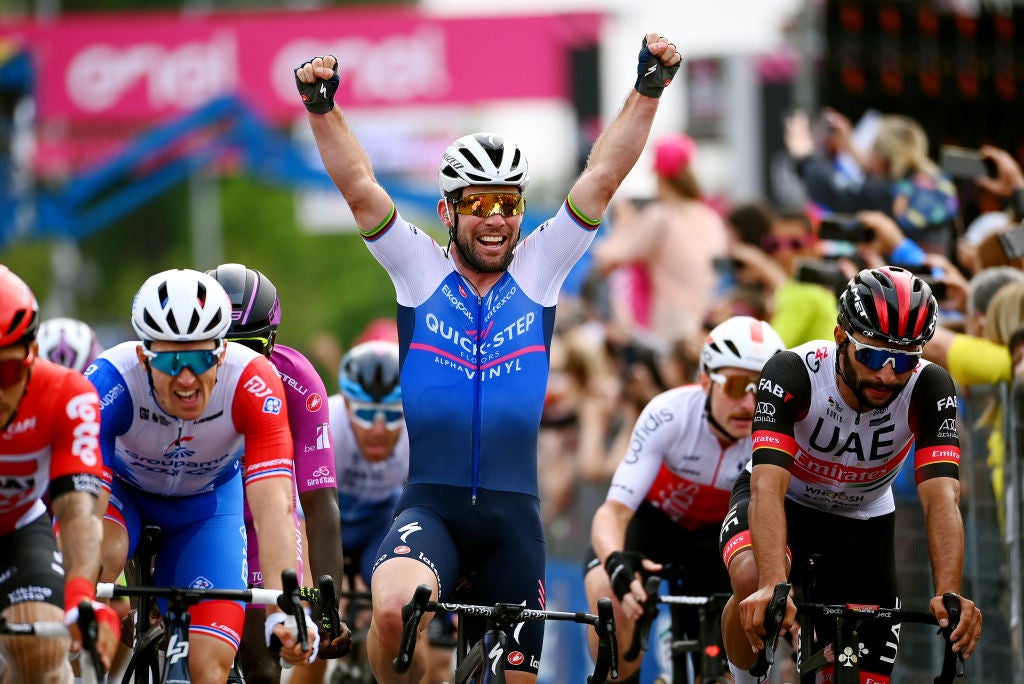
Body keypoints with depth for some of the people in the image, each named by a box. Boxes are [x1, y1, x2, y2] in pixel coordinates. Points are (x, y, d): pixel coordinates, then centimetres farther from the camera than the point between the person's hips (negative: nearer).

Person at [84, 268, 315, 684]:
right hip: (123, 489, -1)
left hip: (207, 499, 1)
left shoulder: (253, 384, -35)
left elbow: (274, 507, -41)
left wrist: (283, 613, -54)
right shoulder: (112, 381, -37)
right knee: (99, 555, -36)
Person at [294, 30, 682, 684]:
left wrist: (648, 91, -8)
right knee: (393, 612, -32)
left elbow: (602, 178, 1)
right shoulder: (419, 270, 5)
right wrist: (322, 108, -18)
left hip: (512, 514, 2)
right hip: (430, 505, -2)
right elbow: (360, 188, -5)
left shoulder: (539, 271, 8)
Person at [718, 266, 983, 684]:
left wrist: (949, 596, -53)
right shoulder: (793, 373, -33)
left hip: (861, 520, 3)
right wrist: (773, 587, -59)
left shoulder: (929, 390, -27)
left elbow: (941, 498, -36)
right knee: (753, 579, -38)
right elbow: (768, 487, -43)